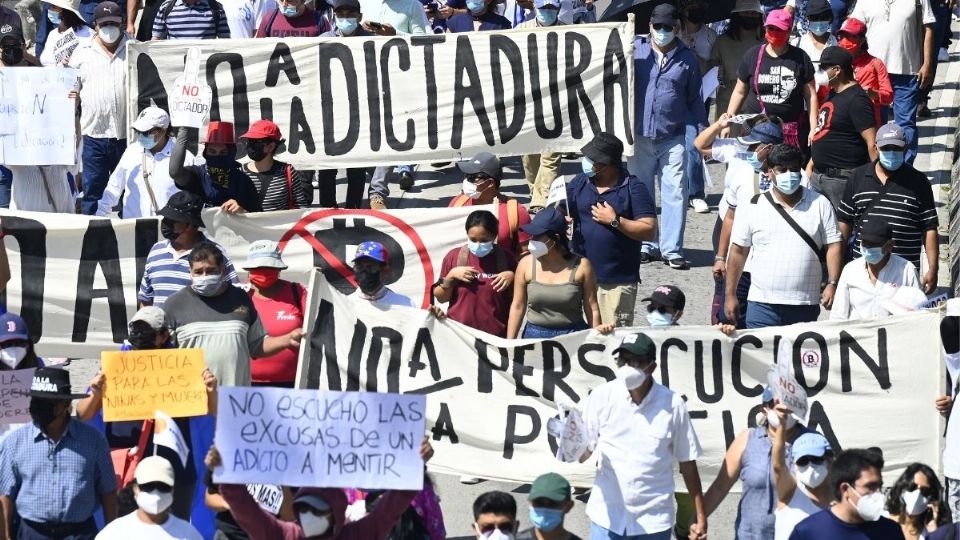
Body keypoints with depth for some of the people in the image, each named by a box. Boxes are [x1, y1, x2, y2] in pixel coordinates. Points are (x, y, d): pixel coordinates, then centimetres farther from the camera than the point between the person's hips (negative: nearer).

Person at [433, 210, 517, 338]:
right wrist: (451, 277, -11)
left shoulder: (506, 258, -1)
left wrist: (512, 278, -12)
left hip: (495, 336, 0)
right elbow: (440, 297, 5)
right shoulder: (454, 256, -1)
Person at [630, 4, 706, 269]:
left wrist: (705, 131, 11)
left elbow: (694, 98, 13)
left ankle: (671, 249, -2)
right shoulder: (636, 50, 5)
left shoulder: (687, 58, 6)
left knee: (675, 193, -5)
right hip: (639, 135, 1)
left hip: (673, 138, -1)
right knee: (641, 193, 7)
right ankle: (646, 245, 17)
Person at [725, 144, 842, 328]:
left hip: (806, 306, 1)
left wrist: (832, 284, -8)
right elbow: (738, 252, 7)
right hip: (763, 304, -1)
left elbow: (833, 246, 3)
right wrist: (730, 295, 4)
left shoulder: (819, 204, 5)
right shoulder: (754, 207, 3)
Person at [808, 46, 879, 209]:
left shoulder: (856, 99, -17)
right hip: (819, 175, 10)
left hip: (843, 177, -10)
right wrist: (812, 163, 24)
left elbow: (872, 144, -21)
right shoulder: (832, 94, 14)